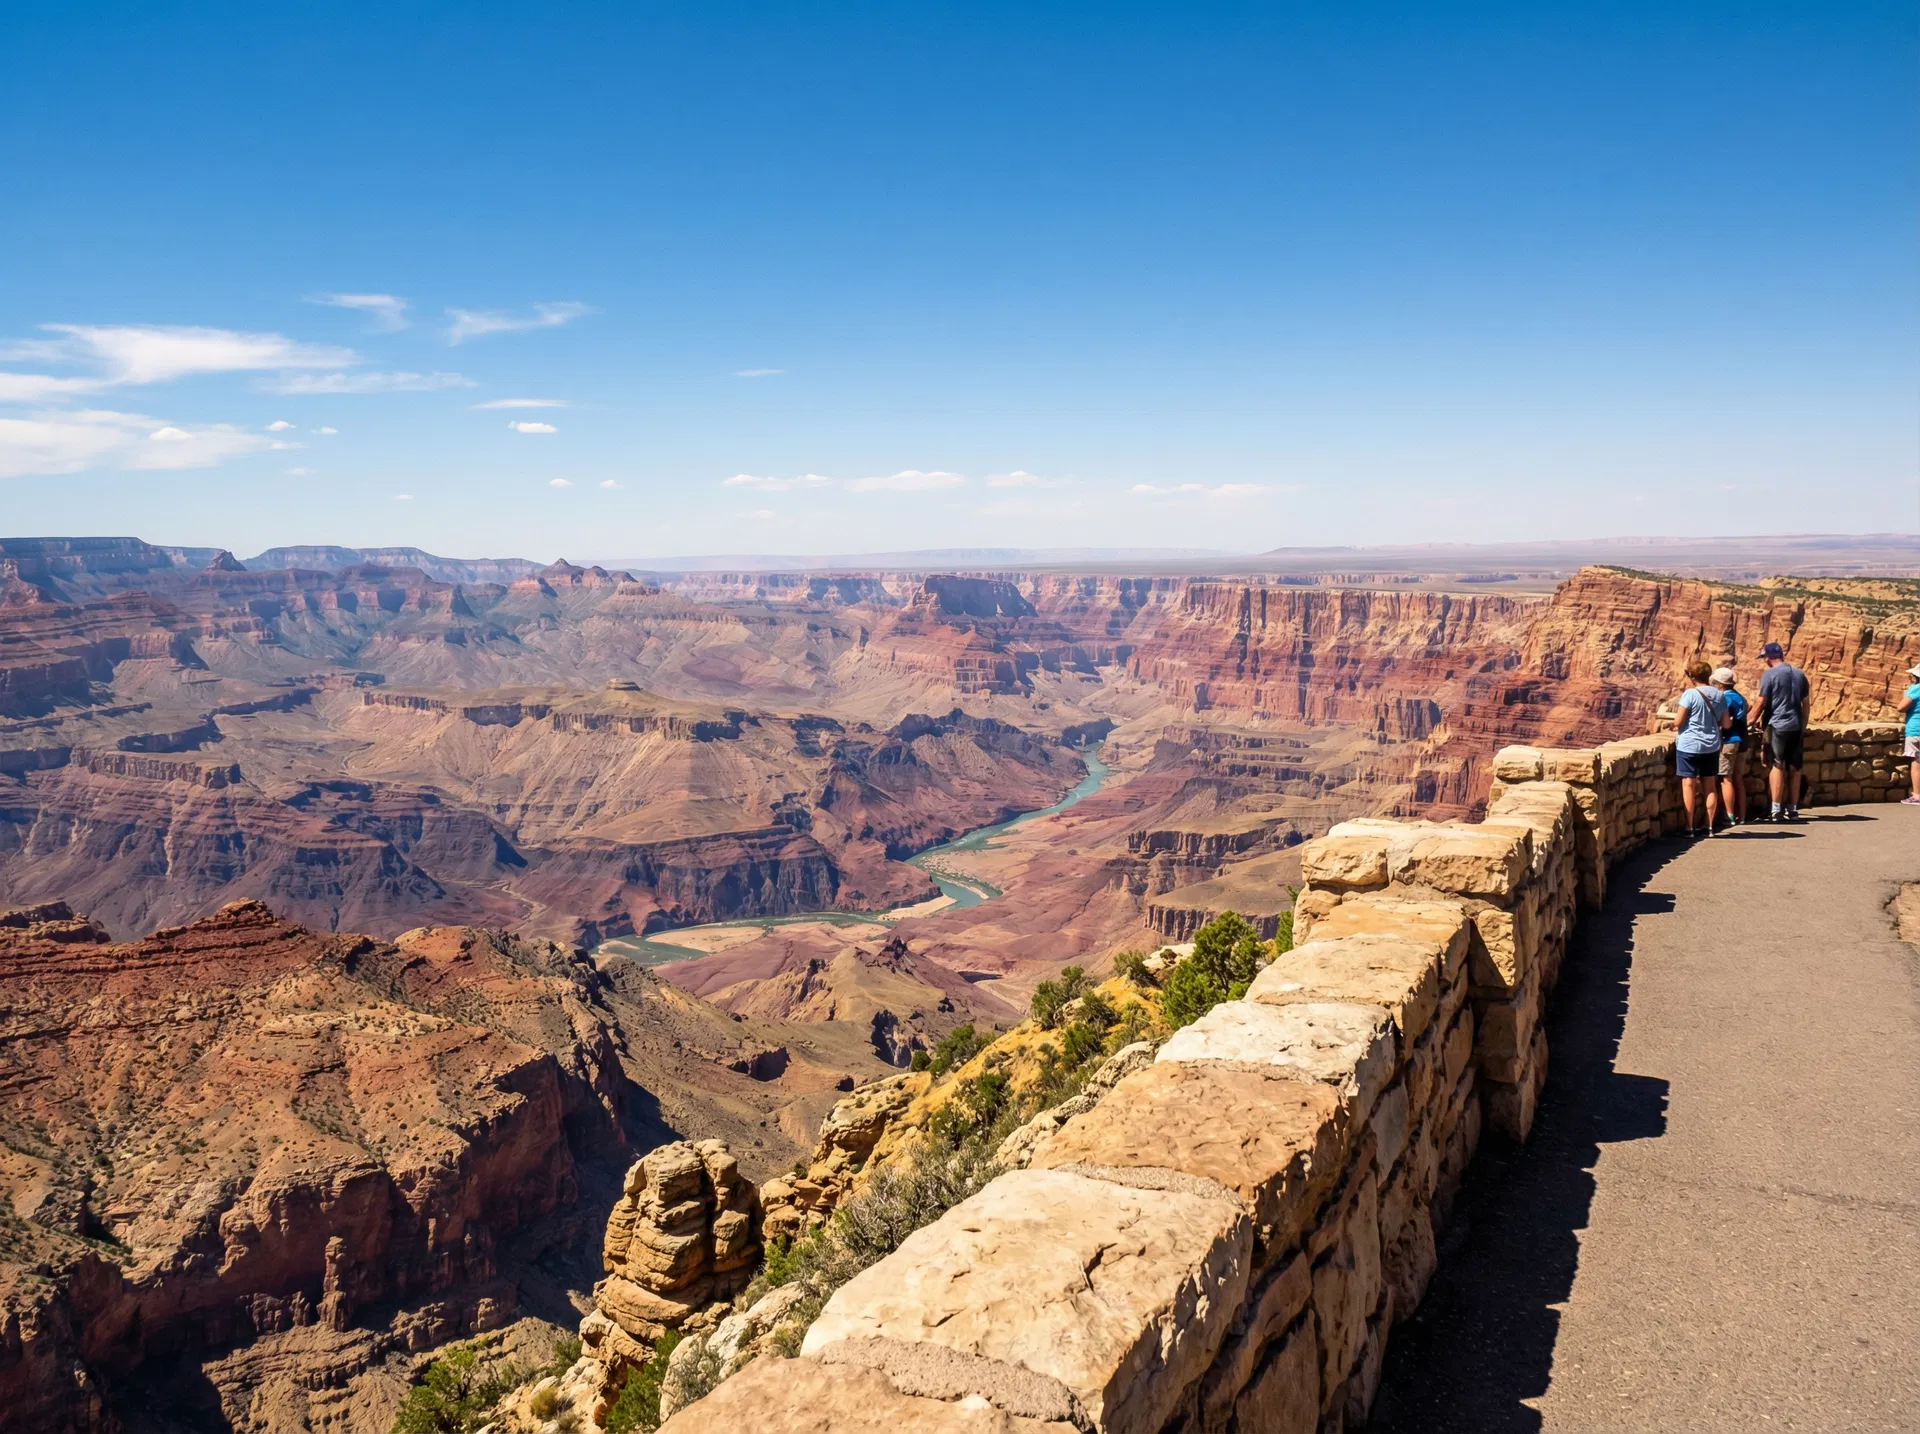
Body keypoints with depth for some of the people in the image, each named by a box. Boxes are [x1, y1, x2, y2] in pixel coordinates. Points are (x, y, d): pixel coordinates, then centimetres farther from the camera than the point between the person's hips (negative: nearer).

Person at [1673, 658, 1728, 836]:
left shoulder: (1690, 694, -13)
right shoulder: (1718, 696, 5)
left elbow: (1678, 722, -13)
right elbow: (1725, 724, 10)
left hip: (1689, 745, -6)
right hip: (1711, 746, 6)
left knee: (1688, 784, -1)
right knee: (1709, 785, 11)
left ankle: (1690, 827, -1)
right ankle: (1709, 826, 15)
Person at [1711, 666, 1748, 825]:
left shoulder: (1724, 698, -13)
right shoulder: (1740, 697, 14)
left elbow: (1726, 723, -18)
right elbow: (1741, 720, 16)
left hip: (1729, 741, -9)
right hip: (1742, 740, 9)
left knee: (1726, 779, -5)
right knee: (1738, 779, 12)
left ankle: (1730, 817, -7)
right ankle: (1741, 816, 14)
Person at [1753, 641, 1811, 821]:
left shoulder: (1769, 674, -7)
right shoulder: (1799, 674, 10)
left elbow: (1762, 703, -9)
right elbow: (1805, 704, 13)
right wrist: (1803, 727, 20)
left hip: (1777, 725, -5)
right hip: (1796, 726, 5)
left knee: (1776, 766, -2)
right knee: (1795, 768, 9)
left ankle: (1776, 810, -5)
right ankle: (1793, 809, 14)